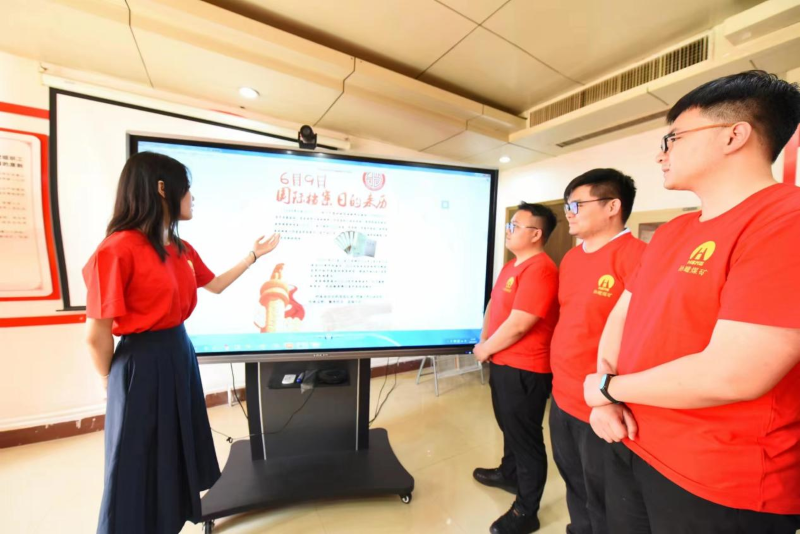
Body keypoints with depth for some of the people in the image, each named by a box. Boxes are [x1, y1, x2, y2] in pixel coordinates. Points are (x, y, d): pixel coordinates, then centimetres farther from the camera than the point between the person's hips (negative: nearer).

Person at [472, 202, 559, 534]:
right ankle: (509, 474, 49)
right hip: (503, 363, 9)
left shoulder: (539, 270, -22)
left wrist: (485, 349, -11)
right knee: (509, 427, 26)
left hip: (524, 370, -9)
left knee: (525, 437, 8)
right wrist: (485, 341, 4)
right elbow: (493, 305, 15)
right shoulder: (511, 266, 10)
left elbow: (518, 324, -25)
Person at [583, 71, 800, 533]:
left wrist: (607, 387, -13)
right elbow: (620, 316, 6)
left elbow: (733, 376, -26)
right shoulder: (670, 233, 6)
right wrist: (605, 399, -7)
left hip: (720, 485, -6)